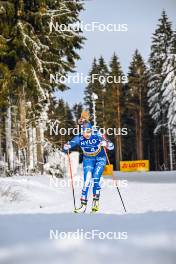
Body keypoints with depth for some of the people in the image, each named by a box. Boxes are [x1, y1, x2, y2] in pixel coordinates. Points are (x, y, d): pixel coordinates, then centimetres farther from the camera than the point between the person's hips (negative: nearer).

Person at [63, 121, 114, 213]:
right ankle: (83, 205, -4)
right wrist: (66, 146, -36)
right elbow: (66, 147, -13)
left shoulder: (97, 135, -25)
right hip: (88, 160, 2)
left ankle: (96, 202, 3)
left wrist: (106, 144, -47)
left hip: (100, 159, -2)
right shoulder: (79, 138, -18)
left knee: (95, 181, -14)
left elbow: (111, 146, -25)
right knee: (87, 181, -10)